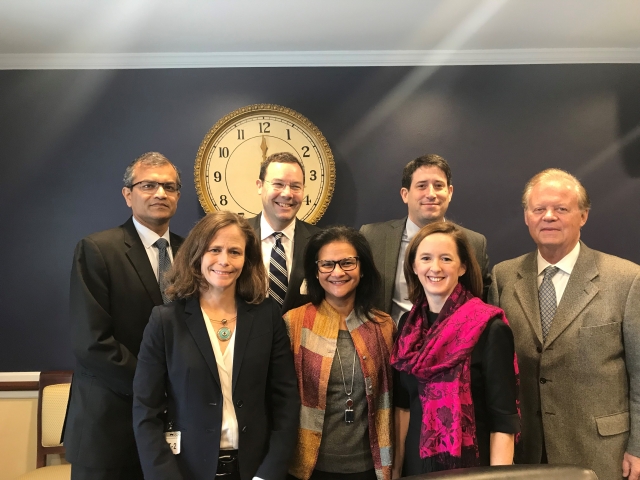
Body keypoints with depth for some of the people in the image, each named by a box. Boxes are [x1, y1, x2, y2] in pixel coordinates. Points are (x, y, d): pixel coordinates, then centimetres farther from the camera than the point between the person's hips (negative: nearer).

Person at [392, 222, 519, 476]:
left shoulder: (489, 329, -16)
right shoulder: (408, 324, 0)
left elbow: (503, 420, -15)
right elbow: (404, 404, 6)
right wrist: (396, 467, 7)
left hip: (469, 466, -4)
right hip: (416, 464, 5)